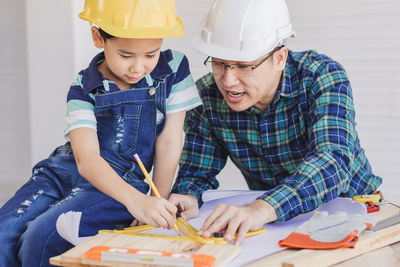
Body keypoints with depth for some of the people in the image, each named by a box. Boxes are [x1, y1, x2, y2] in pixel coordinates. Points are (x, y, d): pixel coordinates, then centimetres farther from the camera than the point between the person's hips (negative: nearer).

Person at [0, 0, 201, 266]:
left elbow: (168, 143, 1)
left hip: (121, 182, -2)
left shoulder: (173, 68, -2)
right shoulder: (83, 88, -5)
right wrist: (135, 200, -36)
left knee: (40, 238, -27)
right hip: (64, 172, 2)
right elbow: (86, 158, -19)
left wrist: (157, 206, -4)